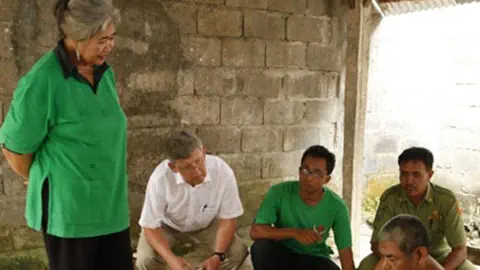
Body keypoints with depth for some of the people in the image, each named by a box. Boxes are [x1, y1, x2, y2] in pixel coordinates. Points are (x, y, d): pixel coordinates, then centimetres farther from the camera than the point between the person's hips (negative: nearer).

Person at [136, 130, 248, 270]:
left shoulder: (223, 171, -31)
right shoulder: (160, 178, -34)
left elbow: (228, 219, -18)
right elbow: (150, 226, -25)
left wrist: (217, 256, -32)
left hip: (205, 226, 2)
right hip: (166, 225, -2)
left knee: (238, 252, -19)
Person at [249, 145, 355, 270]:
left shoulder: (337, 207, -17)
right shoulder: (279, 192, -19)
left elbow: (345, 251, -14)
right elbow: (255, 231, -25)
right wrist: (294, 233, -33)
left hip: (315, 259, 0)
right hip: (283, 255, 0)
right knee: (261, 247, -32)